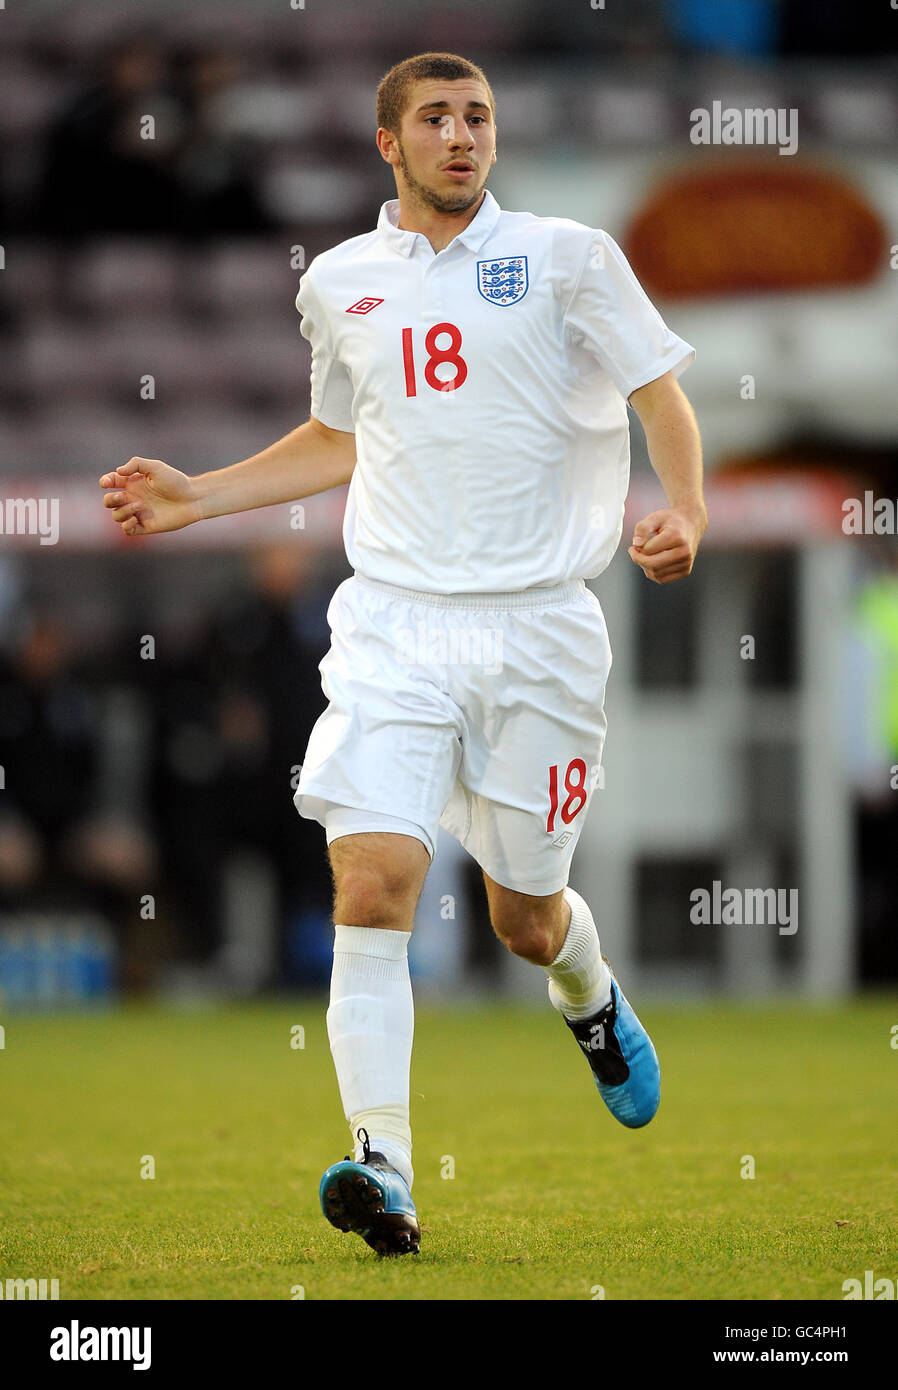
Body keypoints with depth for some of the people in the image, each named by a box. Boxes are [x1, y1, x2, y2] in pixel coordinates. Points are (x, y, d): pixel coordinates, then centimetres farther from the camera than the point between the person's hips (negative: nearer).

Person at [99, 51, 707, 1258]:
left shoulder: (566, 256, 0)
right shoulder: (340, 283, 10)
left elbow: (663, 396, 2)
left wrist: (685, 515, -16)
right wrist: (200, 497, 19)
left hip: (538, 620, -1)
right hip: (394, 621, 2)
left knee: (527, 918, 8)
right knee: (372, 881, -18)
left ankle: (592, 1000, 45)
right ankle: (382, 1166, -19)